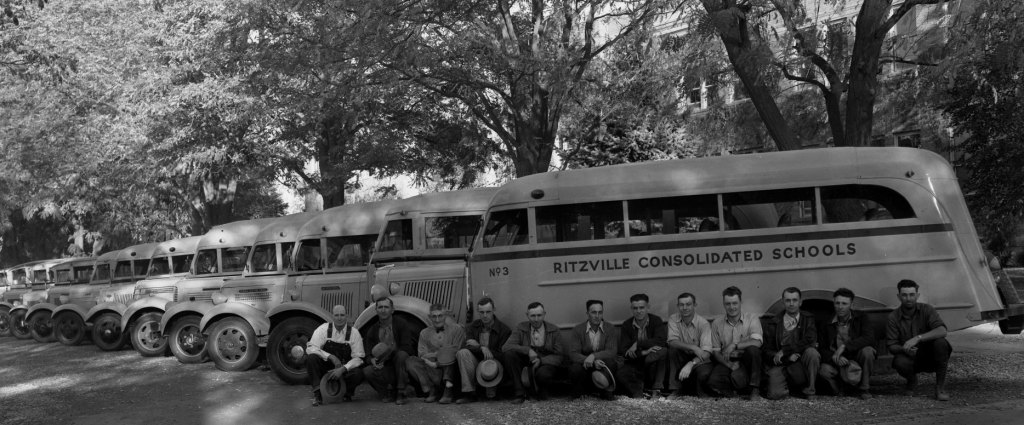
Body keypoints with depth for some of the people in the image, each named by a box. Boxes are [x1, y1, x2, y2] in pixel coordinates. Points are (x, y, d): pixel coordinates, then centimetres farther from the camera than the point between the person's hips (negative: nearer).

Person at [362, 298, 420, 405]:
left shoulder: (401, 324, -4)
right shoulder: (372, 330, 7)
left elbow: (407, 348, -14)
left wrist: (386, 356, -23)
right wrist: (372, 360, -20)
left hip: (401, 366, -2)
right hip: (385, 368, 3)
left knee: (401, 355, -35)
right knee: (367, 371, -26)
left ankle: (400, 393, -20)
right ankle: (388, 392, 0)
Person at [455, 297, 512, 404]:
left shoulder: (504, 330, -4)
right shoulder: (472, 326, 8)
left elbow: (501, 355, -9)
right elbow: (468, 346, -4)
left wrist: (477, 346, -14)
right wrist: (482, 348, -25)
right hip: (475, 363, 3)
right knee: (463, 353, -28)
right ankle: (469, 393, -26)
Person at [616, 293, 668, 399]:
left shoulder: (656, 321, -3)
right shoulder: (626, 325, 1)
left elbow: (661, 341, -21)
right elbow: (623, 351, -7)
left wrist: (637, 344, -22)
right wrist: (643, 352, -24)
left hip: (653, 362, 0)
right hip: (634, 364, 0)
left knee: (663, 351, -33)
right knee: (620, 374, -31)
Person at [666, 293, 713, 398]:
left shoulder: (703, 323, -15)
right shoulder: (673, 319, -5)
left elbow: (706, 352, -24)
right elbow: (672, 341, -19)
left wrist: (690, 364, -40)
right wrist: (693, 347, -33)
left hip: (699, 359, -3)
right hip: (682, 358, 3)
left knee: (704, 373, -35)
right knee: (673, 349, -28)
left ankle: (702, 395, 3)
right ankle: (675, 390, -17)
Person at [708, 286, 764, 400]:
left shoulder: (752, 319, -1)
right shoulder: (716, 324, 5)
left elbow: (757, 342, -18)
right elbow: (715, 352, 3)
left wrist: (734, 345, -23)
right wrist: (729, 364, -14)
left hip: (746, 360, -1)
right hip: (727, 362, 2)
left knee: (753, 349, -35)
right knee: (713, 382, -29)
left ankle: (754, 389, -16)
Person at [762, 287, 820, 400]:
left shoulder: (808, 319, 8)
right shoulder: (775, 322, 6)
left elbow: (809, 340, -11)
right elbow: (767, 350, 3)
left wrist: (784, 351, -14)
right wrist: (787, 357, -14)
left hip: (800, 364, 0)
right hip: (781, 365, 0)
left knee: (811, 352, -31)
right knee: (775, 394, -25)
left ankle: (810, 391, -10)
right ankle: (788, 385, 14)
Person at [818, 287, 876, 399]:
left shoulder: (860, 317, -4)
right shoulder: (827, 324, -1)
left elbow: (869, 338, -21)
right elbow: (821, 349, -2)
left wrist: (844, 346, -30)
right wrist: (834, 357, -24)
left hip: (856, 360, 0)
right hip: (838, 362, 0)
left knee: (867, 351, -32)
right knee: (824, 370, -32)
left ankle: (865, 389, -12)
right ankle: (840, 392, 1)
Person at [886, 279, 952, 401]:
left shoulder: (926, 310, -7)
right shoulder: (893, 317, -6)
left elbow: (942, 331, -24)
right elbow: (892, 346, -8)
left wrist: (918, 338, -37)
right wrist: (904, 349, -31)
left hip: (930, 356, 0)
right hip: (911, 358, 0)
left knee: (940, 342, -32)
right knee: (900, 362, -35)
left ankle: (940, 387, -17)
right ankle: (912, 381, 5)